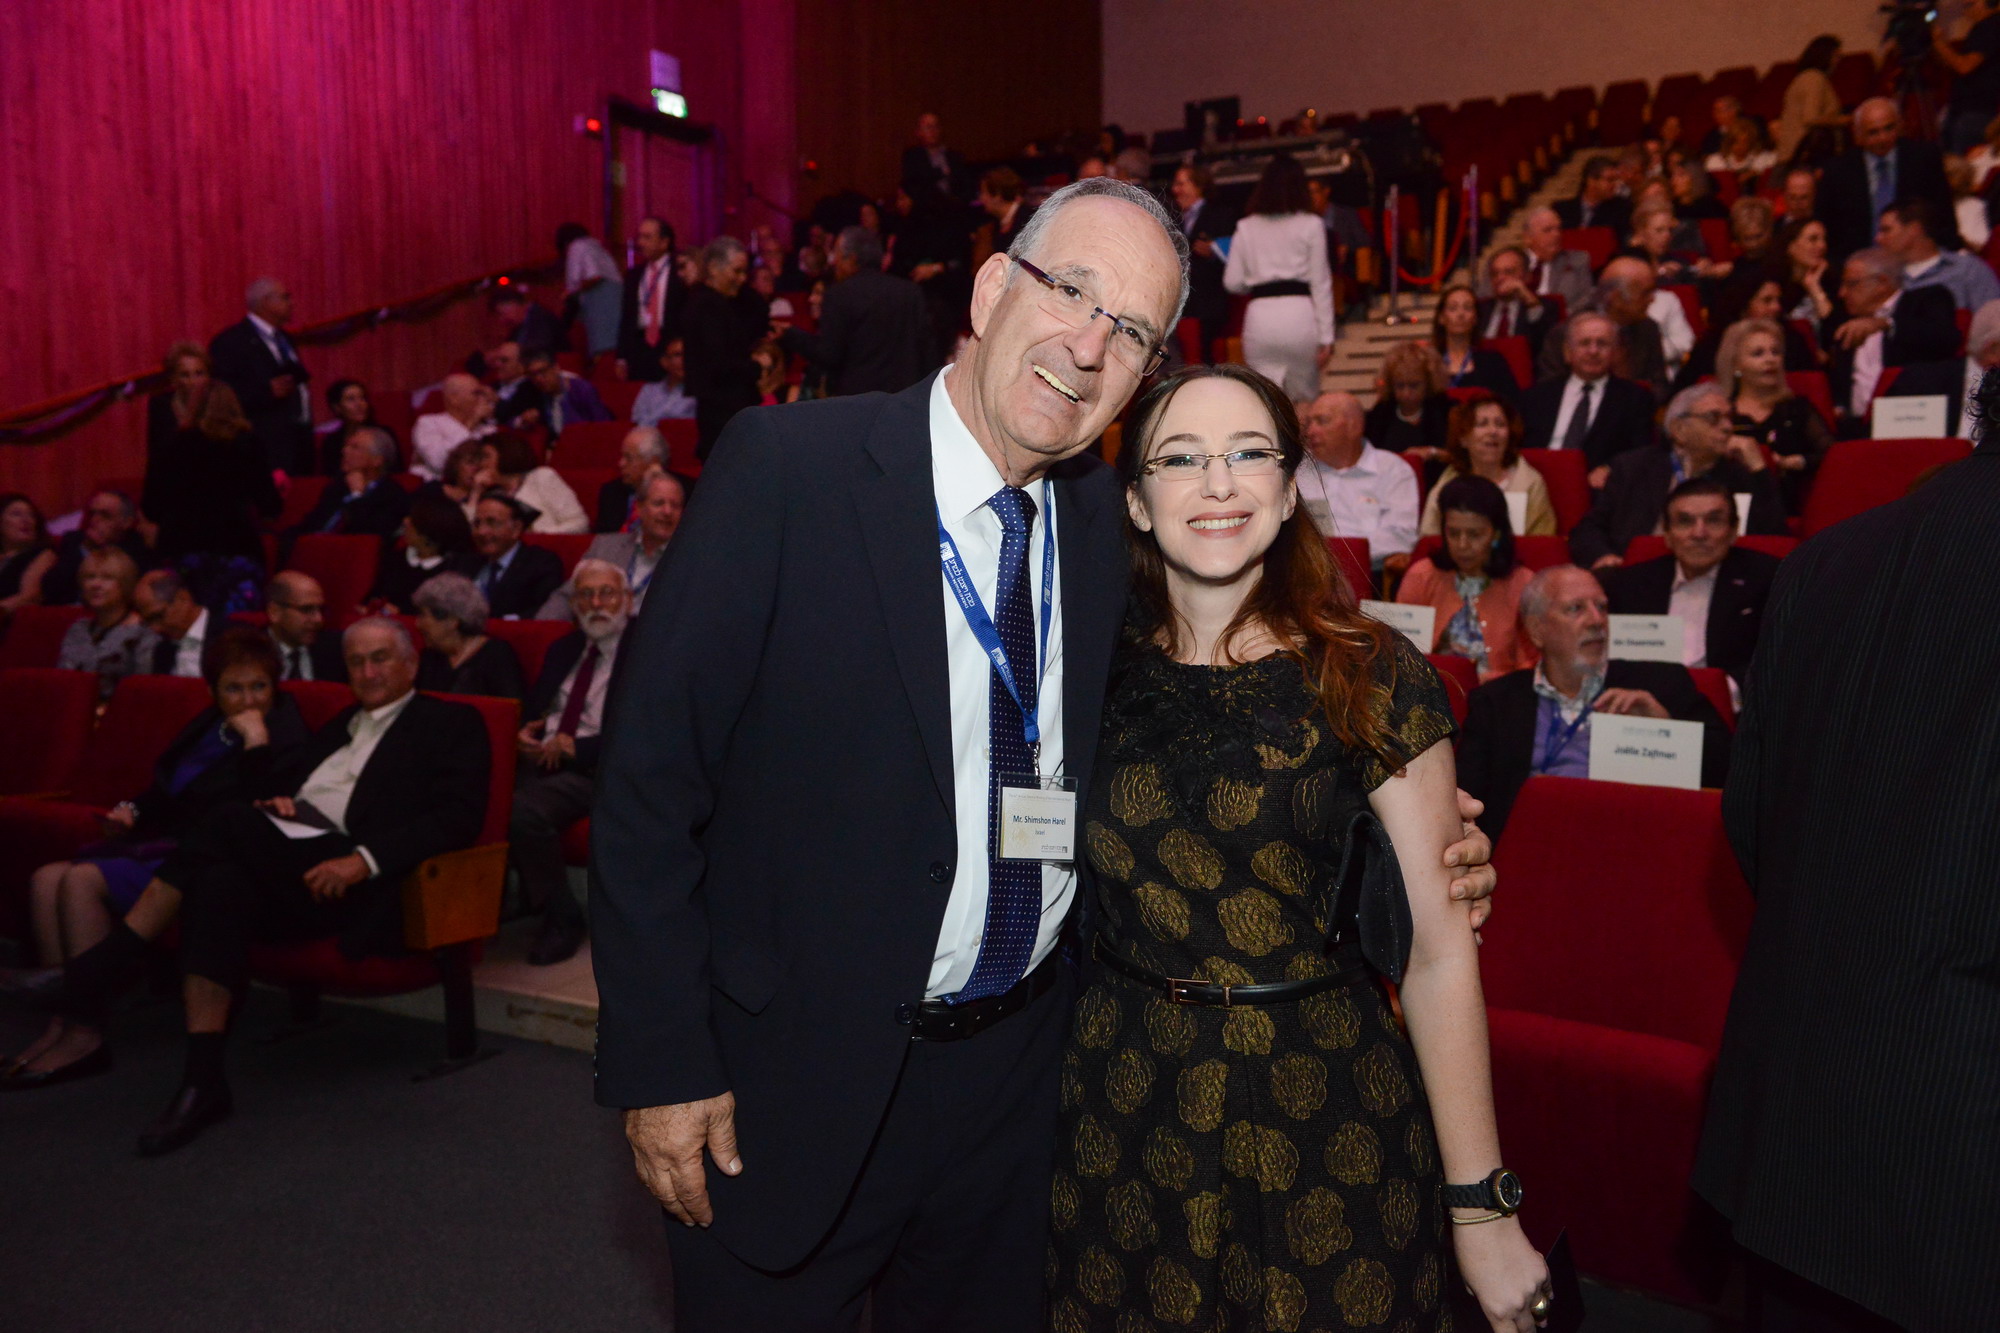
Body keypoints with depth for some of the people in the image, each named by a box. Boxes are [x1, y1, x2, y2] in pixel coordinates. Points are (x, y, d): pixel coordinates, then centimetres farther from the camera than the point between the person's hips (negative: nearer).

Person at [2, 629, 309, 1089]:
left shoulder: (283, 736, -4)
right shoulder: (208, 725, 19)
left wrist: (256, 739, -18)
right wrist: (133, 809, 11)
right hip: (160, 842, 8)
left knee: (82, 881, -24)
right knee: (46, 878, -11)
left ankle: (85, 1035, -17)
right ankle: (61, 1020, -12)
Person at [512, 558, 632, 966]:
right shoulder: (563, 649, 23)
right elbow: (530, 708, 26)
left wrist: (575, 747, -14)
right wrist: (523, 733, 1)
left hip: (594, 769, -6)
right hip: (541, 761, 6)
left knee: (525, 810, -32)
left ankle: (561, 919, -11)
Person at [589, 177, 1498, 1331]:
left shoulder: (1106, 519, -1)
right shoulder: (789, 465, -17)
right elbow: (650, 770, -14)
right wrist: (663, 1060, -13)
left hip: (1019, 1059, 5)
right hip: (803, 1076, -4)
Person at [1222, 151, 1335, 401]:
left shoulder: (1245, 228, 10)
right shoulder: (1310, 225, 5)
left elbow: (1233, 283, 8)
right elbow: (1320, 283, 2)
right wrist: (1326, 337, 3)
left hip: (1259, 316, 1)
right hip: (1299, 313, -1)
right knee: (1305, 402, 10)